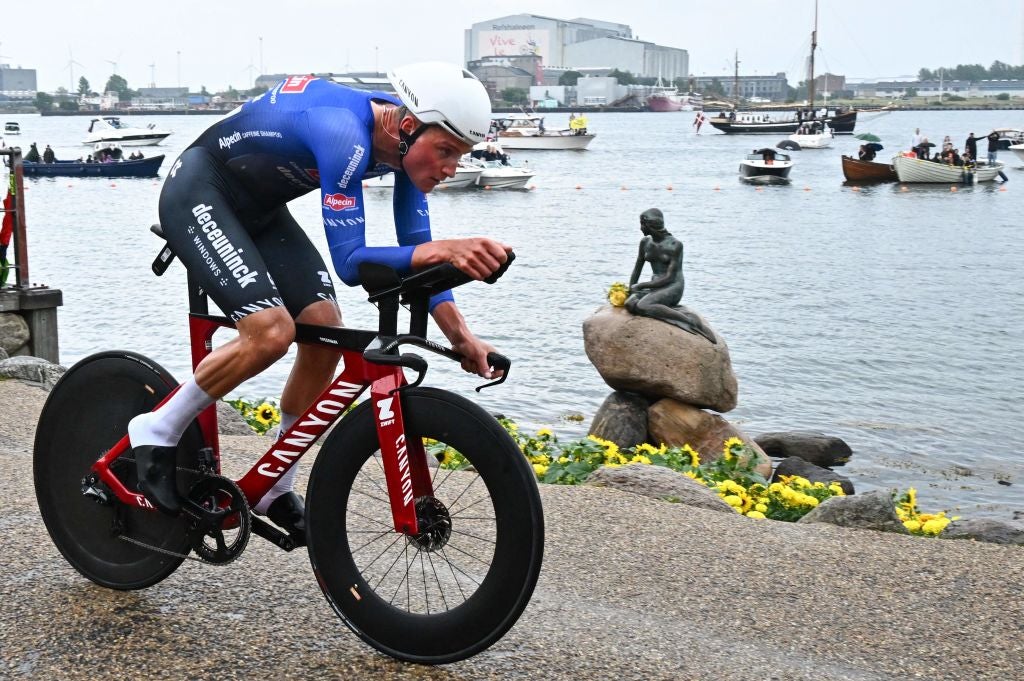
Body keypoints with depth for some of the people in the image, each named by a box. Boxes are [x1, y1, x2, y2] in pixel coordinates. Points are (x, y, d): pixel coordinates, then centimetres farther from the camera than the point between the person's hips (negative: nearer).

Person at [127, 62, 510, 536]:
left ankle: (274, 491, 10)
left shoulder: (406, 140, -10)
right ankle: (156, 432, -2)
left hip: (258, 207, 8)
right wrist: (444, 250, -51)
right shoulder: (344, 134, -35)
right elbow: (349, 262, -37)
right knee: (271, 332, -25)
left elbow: (417, 247, -5)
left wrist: (460, 335, -16)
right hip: (197, 194, -8)